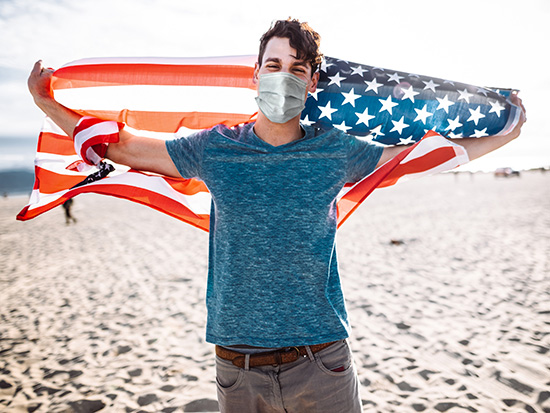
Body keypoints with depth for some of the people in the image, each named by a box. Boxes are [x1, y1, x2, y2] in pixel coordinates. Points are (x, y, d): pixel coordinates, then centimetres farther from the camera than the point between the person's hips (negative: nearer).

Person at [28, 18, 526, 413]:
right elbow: (120, 146, 10)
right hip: (239, 367, 1)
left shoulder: (335, 151, 0)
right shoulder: (215, 148, 0)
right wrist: (47, 102, 13)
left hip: (321, 363, 0)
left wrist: (504, 135, 15)